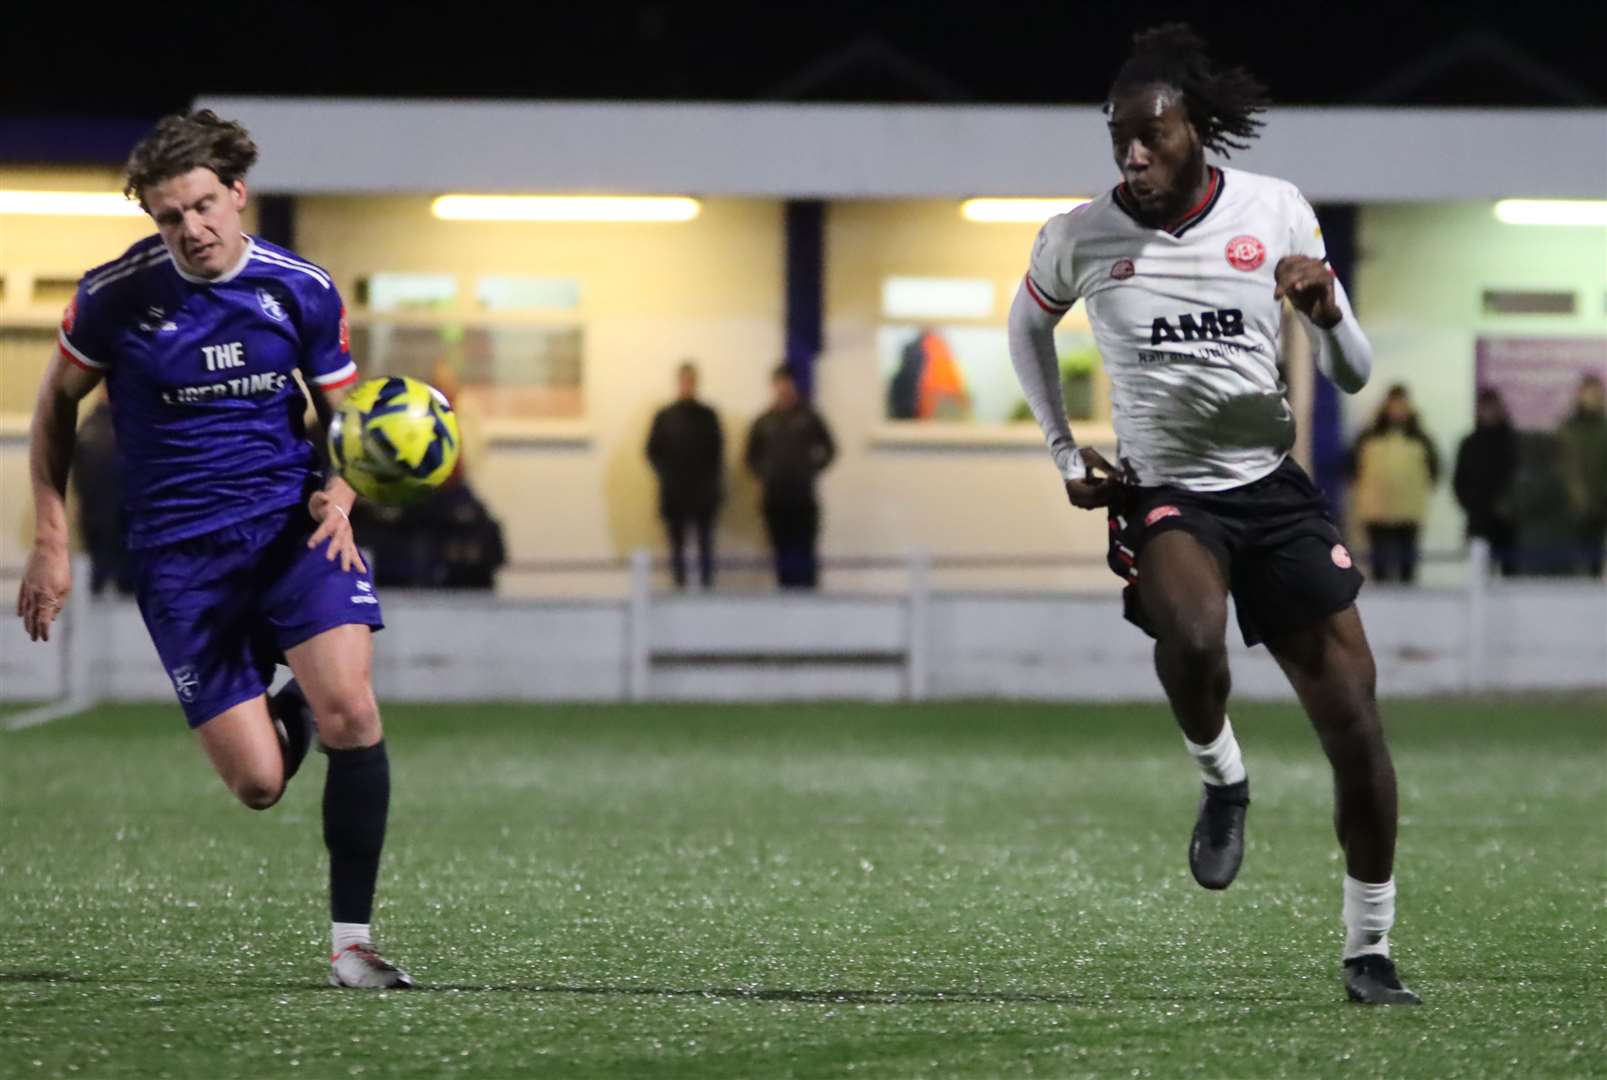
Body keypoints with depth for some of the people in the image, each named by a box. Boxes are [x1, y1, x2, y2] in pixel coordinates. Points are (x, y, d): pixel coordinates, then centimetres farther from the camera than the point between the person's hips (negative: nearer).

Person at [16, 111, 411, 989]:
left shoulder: (302, 290, -2)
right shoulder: (116, 295, -7)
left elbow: (344, 416, 11)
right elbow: (57, 402, 9)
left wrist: (339, 494, -10)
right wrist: (51, 542, 6)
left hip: (292, 524, 1)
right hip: (178, 550, -1)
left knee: (349, 709, -23)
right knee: (258, 784, -7)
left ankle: (351, 941, -9)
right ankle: (284, 713, 33)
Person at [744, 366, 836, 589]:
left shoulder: (808, 417, 4)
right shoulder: (764, 421, 9)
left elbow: (829, 449, 10)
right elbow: (751, 456, 17)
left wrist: (812, 470, 1)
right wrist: (764, 474, 3)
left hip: (804, 497, -2)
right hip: (775, 498, 2)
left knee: (805, 551, -5)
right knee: (783, 553, 3)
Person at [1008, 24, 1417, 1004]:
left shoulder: (1278, 213, -2)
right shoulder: (1079, 240, -4)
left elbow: (1354, 376, 4)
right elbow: (1027, 326, 19)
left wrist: (1327, 311, -18)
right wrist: (1066, 454, 12)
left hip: (1274, 488, 2)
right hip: (1162, 495, -2)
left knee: (1355, 722, -3)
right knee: (1193, 634, -37)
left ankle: (1370, 952, 13)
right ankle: (1223, 778, -5)